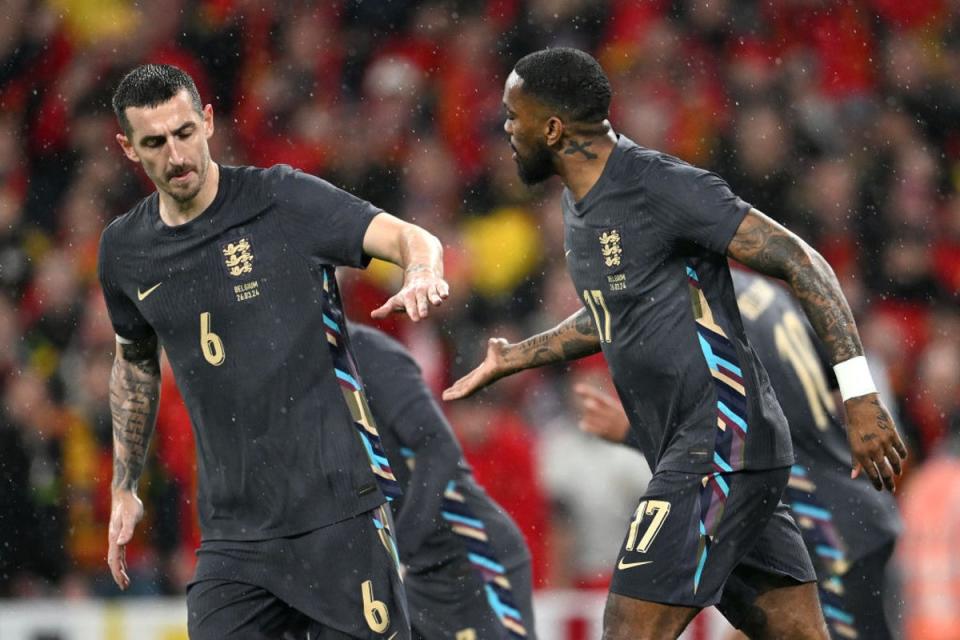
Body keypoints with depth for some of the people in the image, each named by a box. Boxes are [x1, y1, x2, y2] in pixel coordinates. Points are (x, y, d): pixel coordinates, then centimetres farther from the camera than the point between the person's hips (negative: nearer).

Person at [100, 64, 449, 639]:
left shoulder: (283, 199, -5)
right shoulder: (125, 251, 9)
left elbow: (410, 238, -13)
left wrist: (421, 274, -37)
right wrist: (124, 489, 29)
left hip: (336, 507, -4)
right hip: (233, 528, 4)